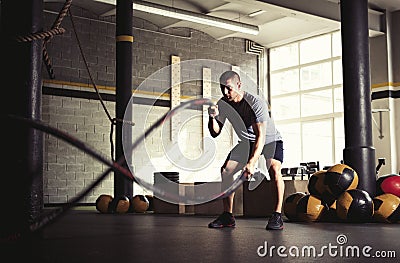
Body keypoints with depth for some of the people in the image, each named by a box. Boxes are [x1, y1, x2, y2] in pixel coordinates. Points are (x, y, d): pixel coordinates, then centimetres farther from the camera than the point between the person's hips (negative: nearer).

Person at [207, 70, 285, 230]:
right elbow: (215, 133, -9)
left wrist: (252, 162, -48)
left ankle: (277, 216, -25)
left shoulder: (256, 103, -31)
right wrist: (212, 117, -31)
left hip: (270, 140, -5)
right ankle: (228, 216, 2)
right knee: (226, 170, -7)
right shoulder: (223, 104, -13)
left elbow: (261, 136, -36)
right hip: (246, 142, 6)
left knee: (274, 169, -32)